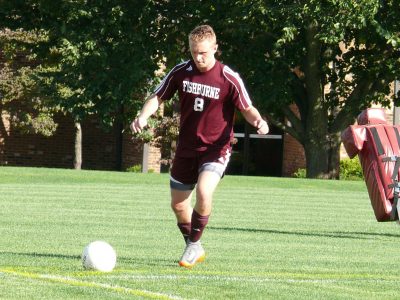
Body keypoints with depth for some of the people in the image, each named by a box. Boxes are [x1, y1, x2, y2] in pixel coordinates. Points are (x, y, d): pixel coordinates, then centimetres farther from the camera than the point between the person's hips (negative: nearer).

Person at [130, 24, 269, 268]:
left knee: (204, 192, -27)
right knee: (178, 204, 9)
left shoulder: (229, 78, -14)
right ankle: (194, 249, 31)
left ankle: (194, 245, -7)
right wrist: (144, 116, -15)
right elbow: (158, 97, 5)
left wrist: (258, 121, -27)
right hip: (186, 148, 5)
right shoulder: (181, 72, -4)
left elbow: (247, 109, -4)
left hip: (216, 148, -4)